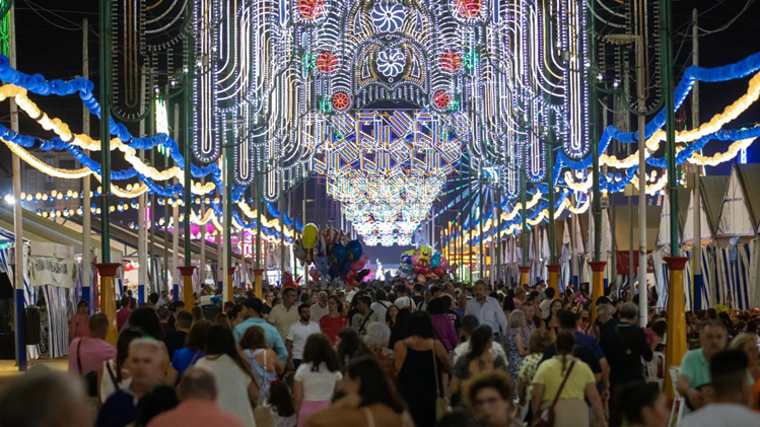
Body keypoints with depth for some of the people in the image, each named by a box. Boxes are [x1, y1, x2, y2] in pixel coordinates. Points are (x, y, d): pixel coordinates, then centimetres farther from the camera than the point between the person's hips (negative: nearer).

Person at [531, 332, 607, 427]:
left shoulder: (545, 366, 0)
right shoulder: (583, 367, 6)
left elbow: (536, 396, -3)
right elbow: (594, 397, 4)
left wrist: (535, 416, 9)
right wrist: (601, 419, 12)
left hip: (552, 416, -2)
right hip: (578, 415, 2)